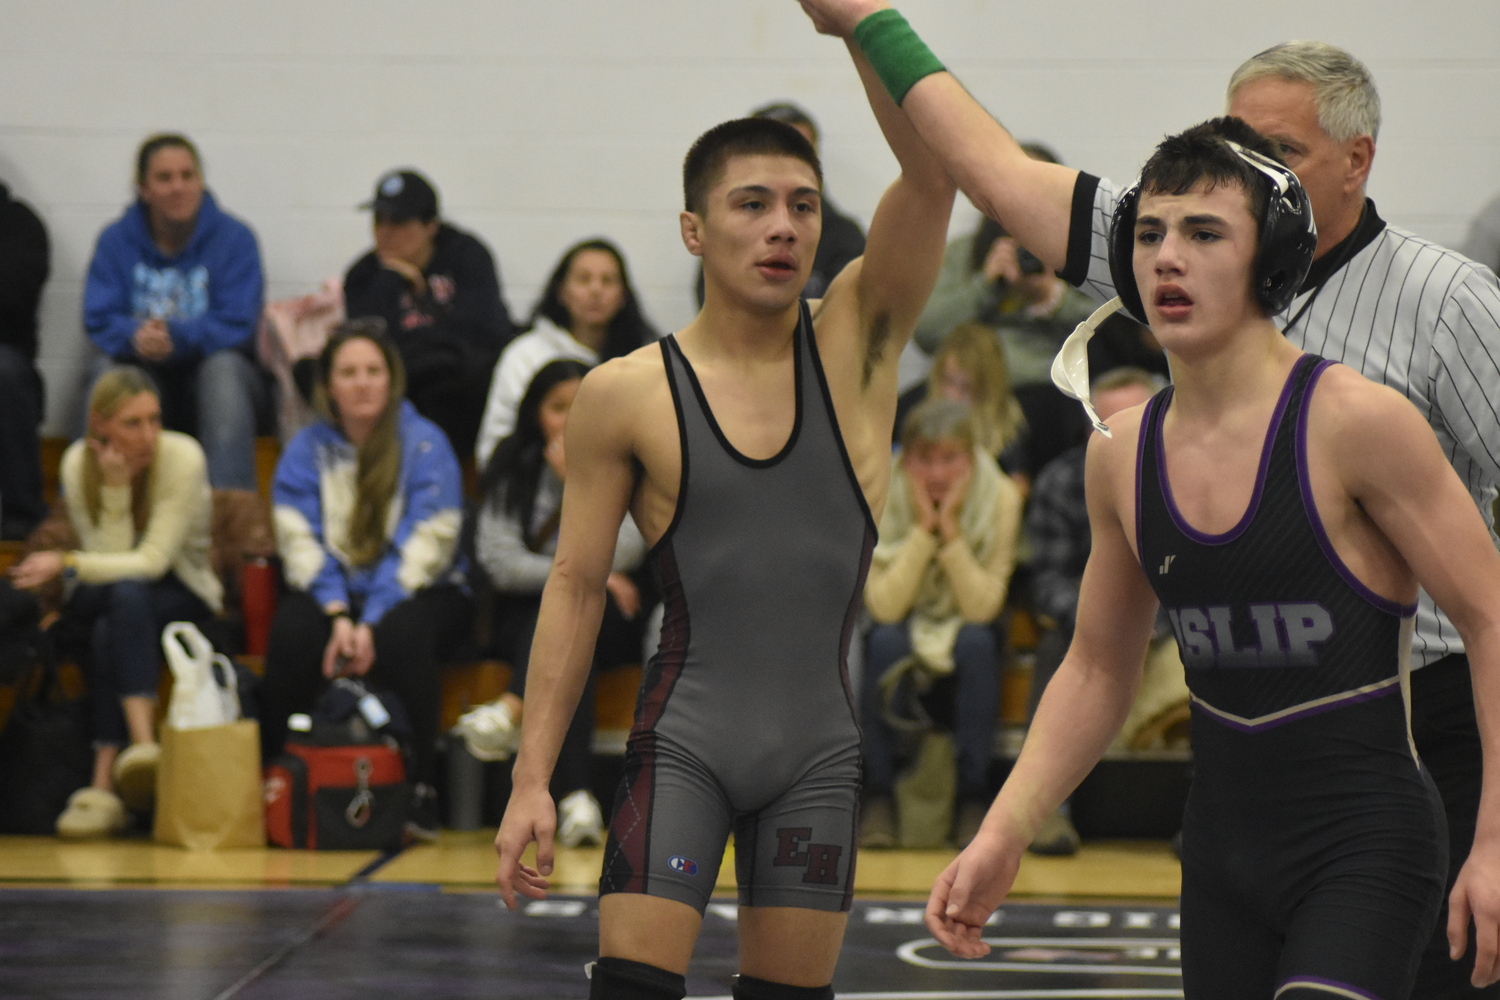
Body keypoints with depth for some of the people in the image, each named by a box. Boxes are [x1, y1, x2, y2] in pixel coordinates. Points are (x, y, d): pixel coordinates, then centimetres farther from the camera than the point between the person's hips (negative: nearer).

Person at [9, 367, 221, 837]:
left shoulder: (183, 458, -20)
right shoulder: (78, 463, -11)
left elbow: (153, 562, -23)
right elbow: (111, 558, -16)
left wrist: (66, 564, -30)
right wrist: (115, 486, -27)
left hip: (185, 598, -2)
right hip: (103, 602, 3)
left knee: (126, 593, -35)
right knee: (123, 596, -34)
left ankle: (105, 780, -46)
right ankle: (142, 743, -47)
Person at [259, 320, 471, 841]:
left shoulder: (425, 445, -5)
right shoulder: (307, 449, 4)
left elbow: (422, 550, -12)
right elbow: (300, 543, -4)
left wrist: (371, 624, -23)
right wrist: (338, 617, -21)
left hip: (414, 594, -2)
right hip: (332, 594, 2)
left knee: (402, 634, -36)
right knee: (293, 631, -31)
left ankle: (420, 792, -31)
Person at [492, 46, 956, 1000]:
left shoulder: (856, 340, 0)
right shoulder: (627, 395, -3)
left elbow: (932, 174, -14)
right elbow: (576, 586, 1)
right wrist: (532, 778, -4)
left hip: (820, 743, 2)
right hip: (685, 735, -2)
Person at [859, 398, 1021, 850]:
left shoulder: (1001, 499, -16)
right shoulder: (879, 497, -17)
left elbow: (982, 608, -23)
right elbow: (884, 606, -25)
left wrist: (950, 530, -31)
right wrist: (922, 529, -31)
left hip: (965, 633, 0)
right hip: (903, 631, 0)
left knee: (975, 641, -33)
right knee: (885, 640, -33)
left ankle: (973, 798, -24)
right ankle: (878, 796, -21)